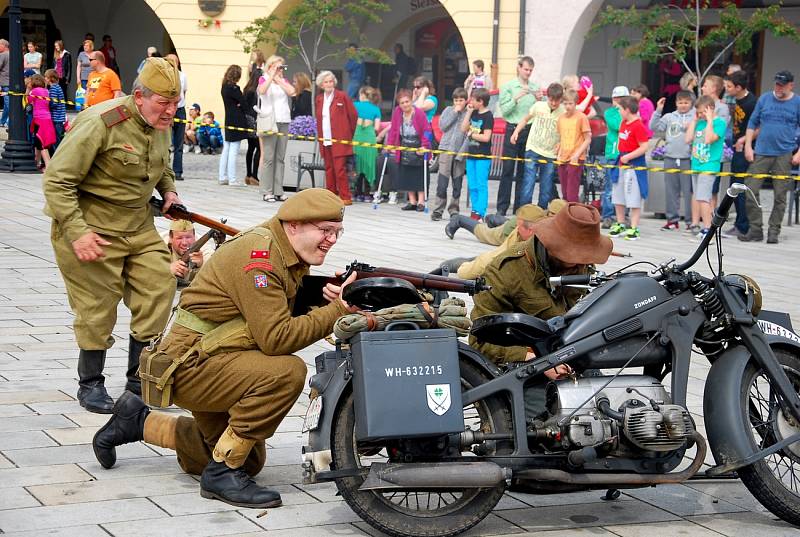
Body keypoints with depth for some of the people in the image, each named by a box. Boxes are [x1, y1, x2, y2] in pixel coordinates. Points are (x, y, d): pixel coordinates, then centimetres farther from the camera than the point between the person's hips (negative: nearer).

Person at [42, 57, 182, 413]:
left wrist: (169, 191, 6)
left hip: (138, 225, 7)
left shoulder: (160, 127, 5)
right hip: (90, 226, -7)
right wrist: (76, 232, -26)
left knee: (159, 286, 0)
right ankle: (90, 385, 17)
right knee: (98, 306, -2)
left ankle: (139, 378, 14)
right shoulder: (100, 124, -22)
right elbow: (57, 180, -21)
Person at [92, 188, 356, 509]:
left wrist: (323, 296, -14)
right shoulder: (258, 256, -24)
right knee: (286, 371, -32)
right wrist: (338, 310, -28)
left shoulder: (287, 254, 7)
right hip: (191, 362, -11)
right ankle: (222, 472, -19)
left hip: (214, 361, 11)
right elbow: (276, 338, -30)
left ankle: (139, 423, 31)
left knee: (249, 461, 23)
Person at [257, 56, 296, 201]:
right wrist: (272, 75, -17)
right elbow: (262, 91, -19)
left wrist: (278, 79, -4)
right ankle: (266, 192, -6)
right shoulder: (263, 79, 3)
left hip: (283, 122, 5)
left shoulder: (284, 80, 16)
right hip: (269, 122, -5)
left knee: (280, 157, 5)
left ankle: (278, 191, 7)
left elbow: (292, 91, -4)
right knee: (268, 157, -7)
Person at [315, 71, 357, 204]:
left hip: (339, 140, -5)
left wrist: (349, 133, 8)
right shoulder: (319, 99, 12)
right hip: (325, 140, 5)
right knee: (329, 169, 7)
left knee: (339, 169, -10)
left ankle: (345, 197, -7)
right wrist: (320, 135, 14)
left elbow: (353, 115, 2)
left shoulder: (342, 96, -2)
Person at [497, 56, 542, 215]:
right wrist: (516, 99, -17)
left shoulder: (535, 88, 11)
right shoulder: (508, 87, 3)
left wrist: (539, 100, -7)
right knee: (508, 169, -4)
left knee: (524, 171, 5)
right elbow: (504, 111, -5)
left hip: (529, 130, 3)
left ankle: (520, 206, 10)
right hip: (513, 129, -3)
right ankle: (502, 207, -2)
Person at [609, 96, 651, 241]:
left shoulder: (638, 126, -17)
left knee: (634, 199, -4)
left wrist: (628, 157, -20)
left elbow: (644, 147, -21)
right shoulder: (624, 123, 9)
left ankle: (634, 229, 0)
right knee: (618, 197, 17)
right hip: (622, 163, 9)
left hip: (634, 164, -9)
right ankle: (620, 224, 30)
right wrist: (621, 156, 13)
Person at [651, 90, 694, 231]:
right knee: (671, 190, 10)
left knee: (688, 191, -3)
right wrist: (658, 111, -2)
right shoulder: (669, 117, 10)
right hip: (670, 158, 4)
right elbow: (654, 127, 4)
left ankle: (691, 220, 4)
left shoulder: (695, 117, 0)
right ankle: (672, 219, 18)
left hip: (687, 159, -4)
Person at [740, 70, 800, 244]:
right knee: (750, 190, -5)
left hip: (784, 156, -2)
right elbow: (752, 123, 12)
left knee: (780, 194, 1)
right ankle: (755, 229, 4)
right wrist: (748, 146, 4)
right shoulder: (764, 99, 7)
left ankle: (774, 231, 11)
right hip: (761, 153, 2)